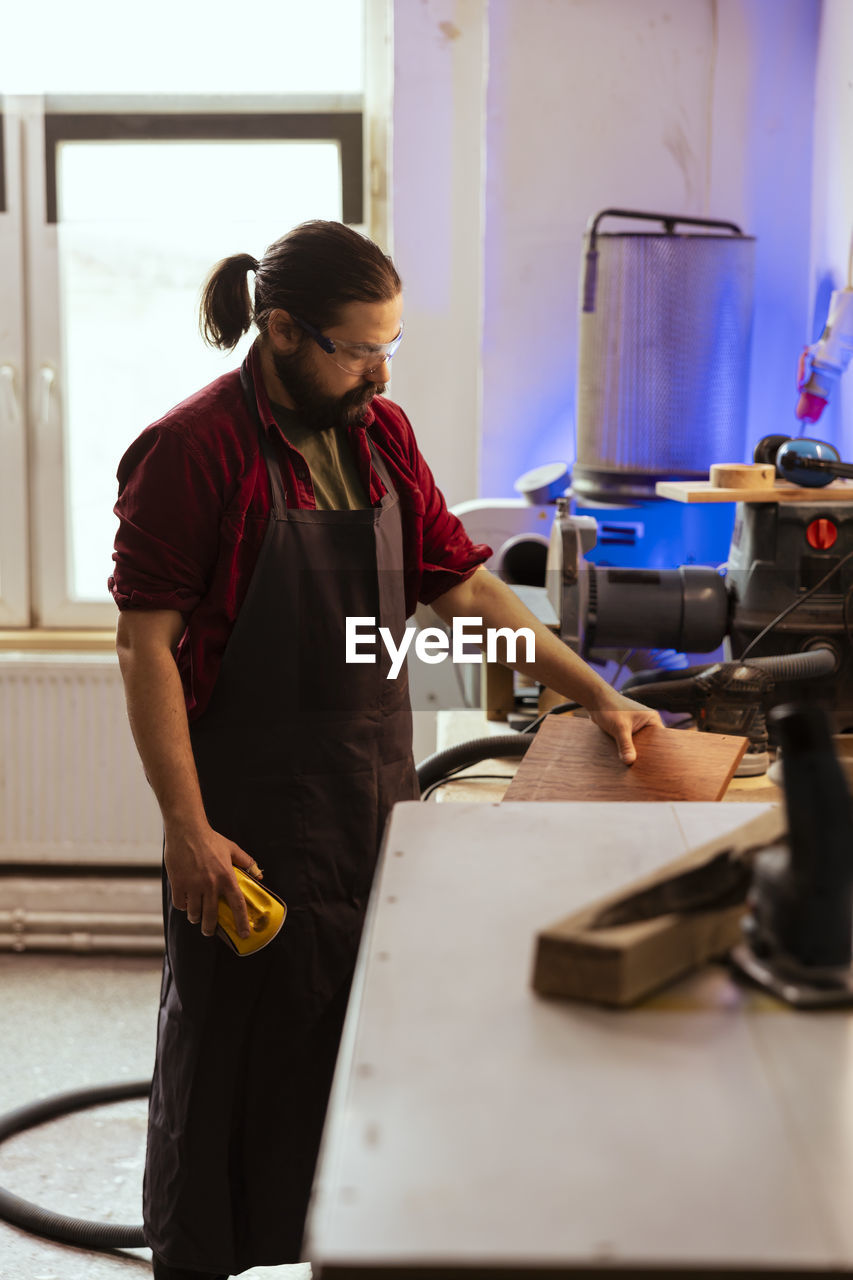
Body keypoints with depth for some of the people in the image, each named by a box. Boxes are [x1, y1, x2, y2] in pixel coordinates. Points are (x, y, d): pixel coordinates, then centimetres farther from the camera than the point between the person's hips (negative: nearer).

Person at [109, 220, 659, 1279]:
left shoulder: (381, 435, 8)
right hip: (252, 816, -6)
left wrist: (594, 693, 8)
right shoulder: (195, 449, -12)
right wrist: (186, 826, -17)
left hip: (376, 795, 6)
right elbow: (145, 643, -13)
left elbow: (462, 585, 13)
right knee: (238, 1049, 6)